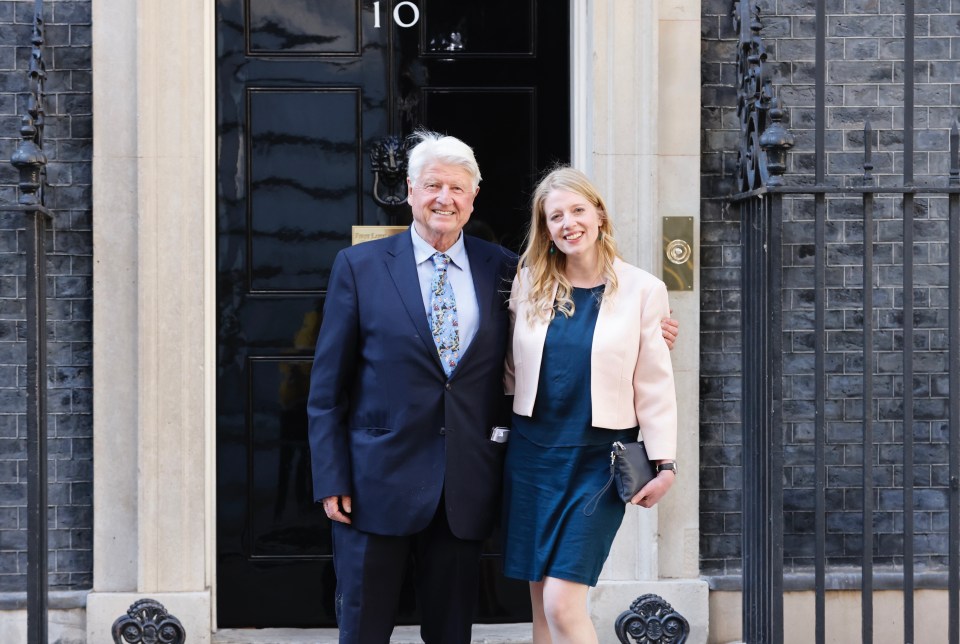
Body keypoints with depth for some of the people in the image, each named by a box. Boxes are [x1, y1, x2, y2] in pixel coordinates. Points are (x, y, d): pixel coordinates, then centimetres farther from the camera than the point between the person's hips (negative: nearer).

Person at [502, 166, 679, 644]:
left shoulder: (642, 290, -4)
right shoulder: (529, 283, 5)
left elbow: (654, 388, -3)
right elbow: (511, 369, 12)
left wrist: (665, 464, -6)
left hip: (599, 457, -4)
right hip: (533, 451, 4)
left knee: (562, 604, -11)